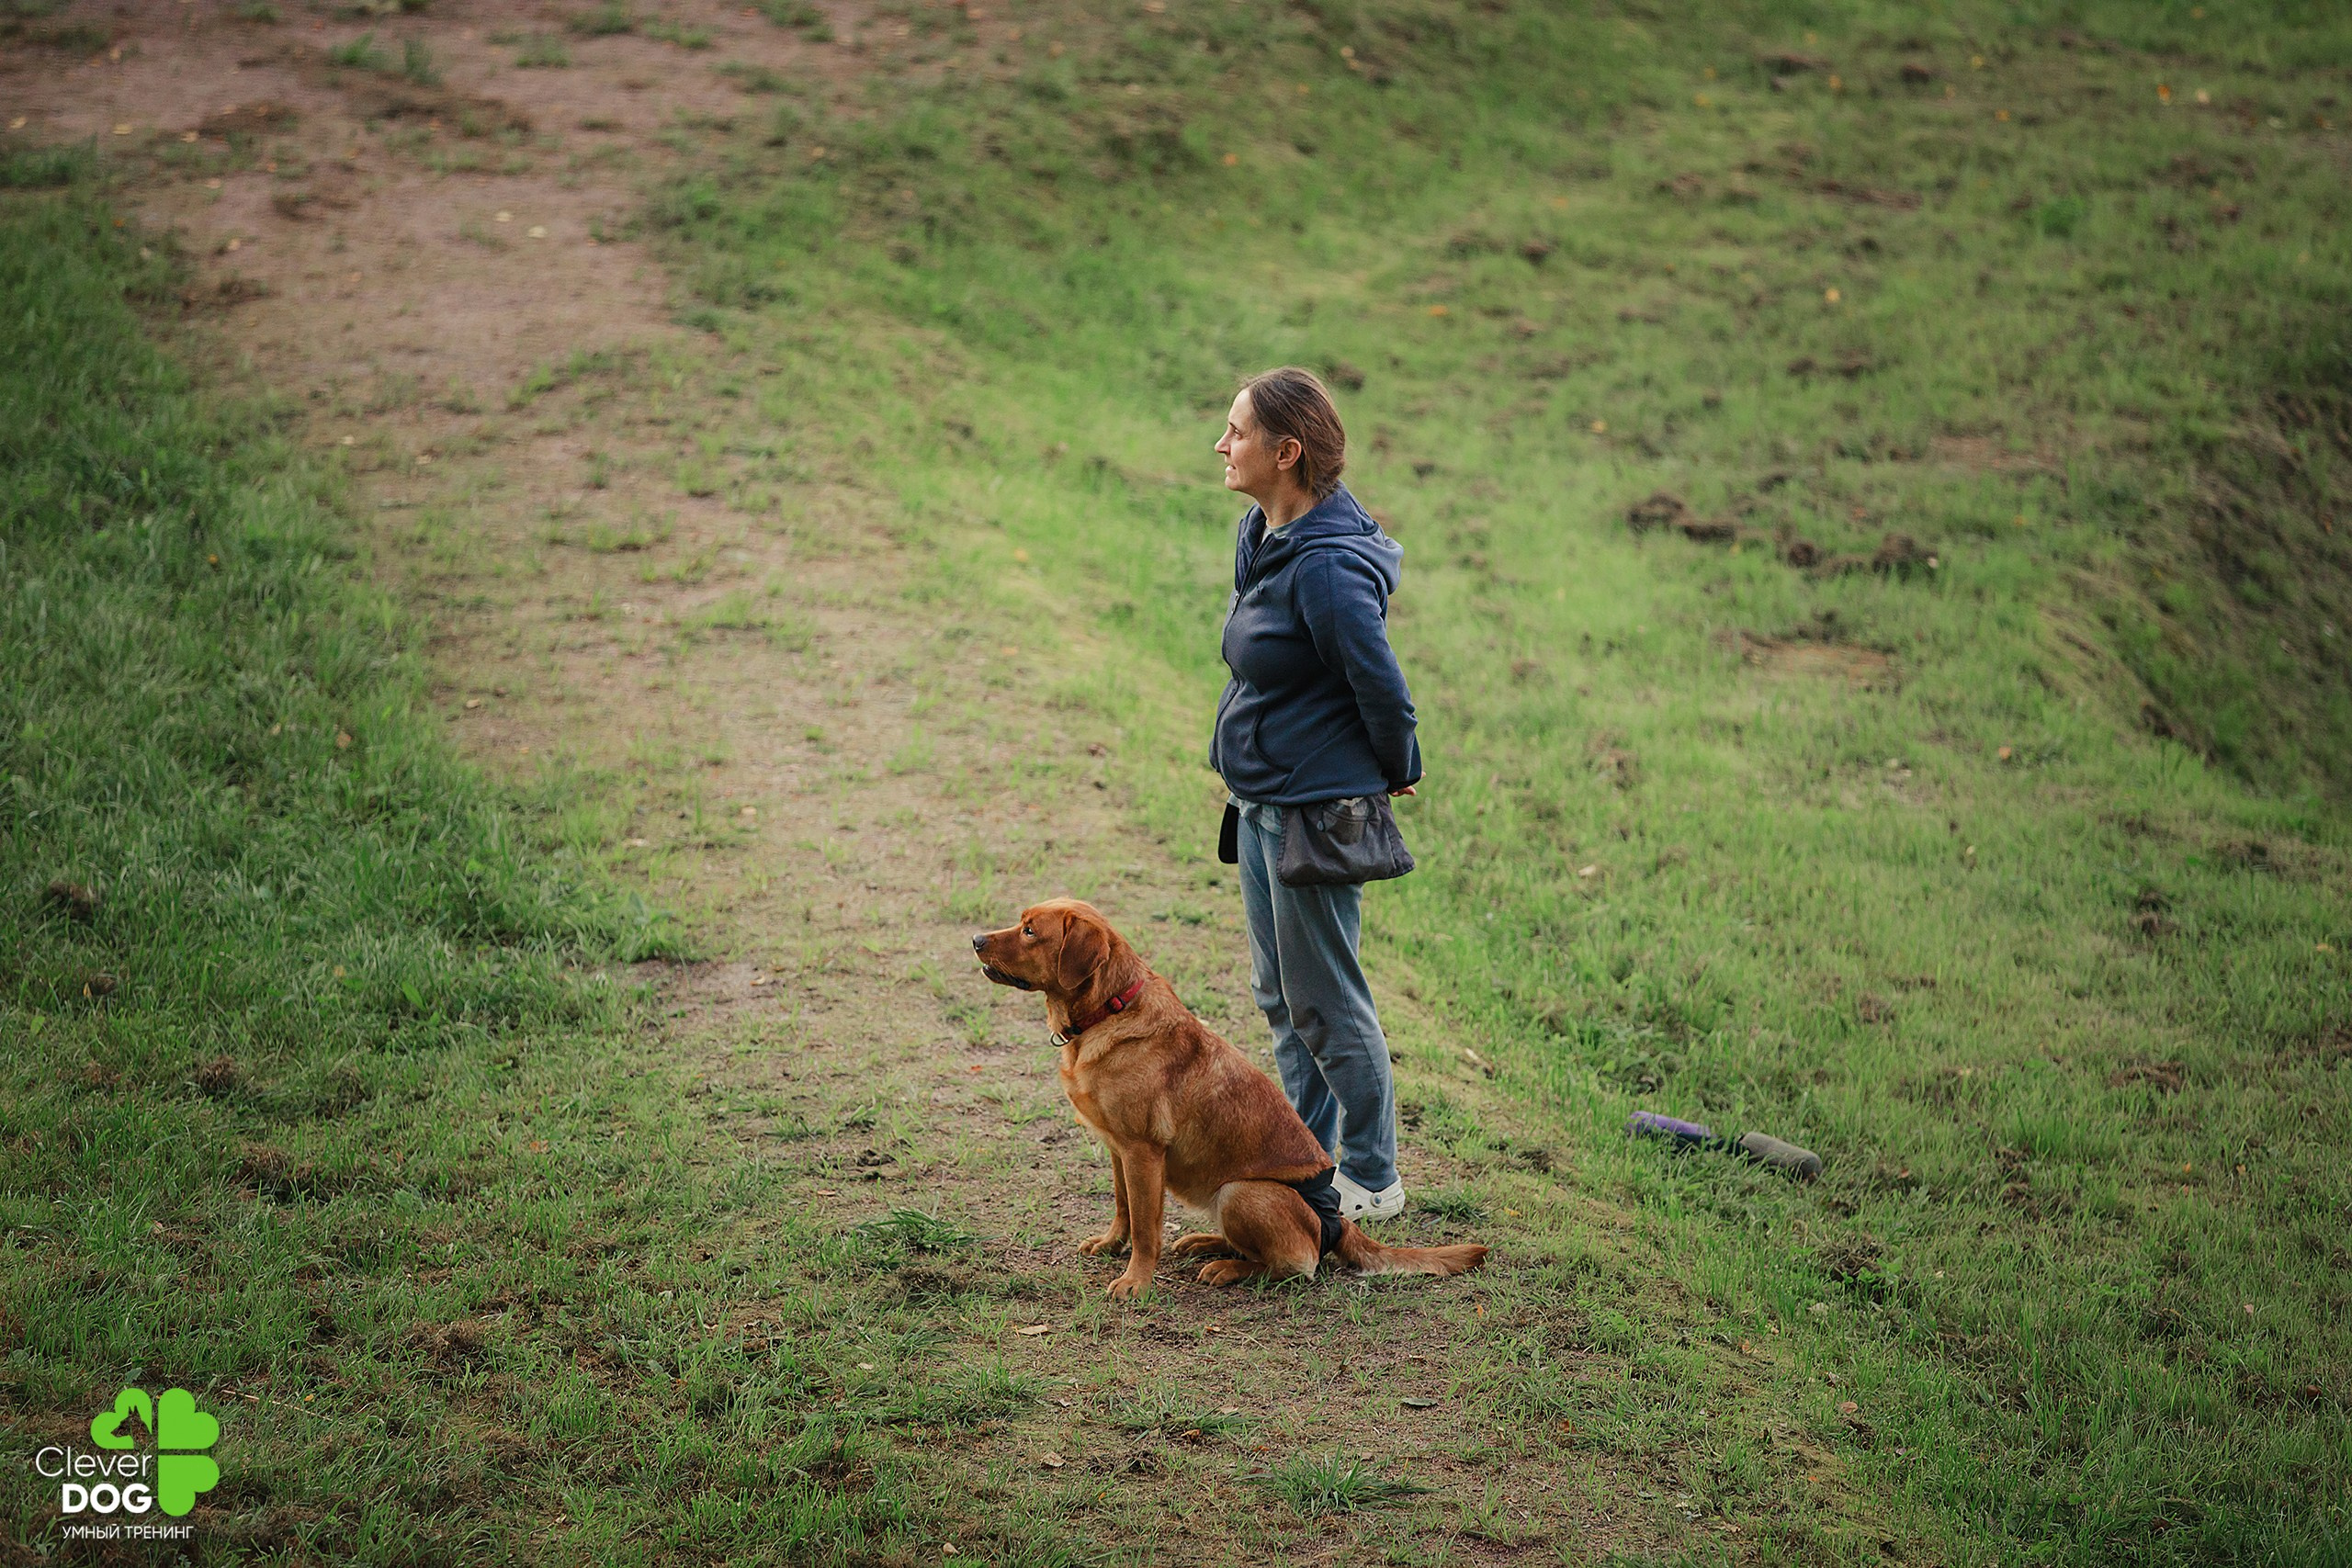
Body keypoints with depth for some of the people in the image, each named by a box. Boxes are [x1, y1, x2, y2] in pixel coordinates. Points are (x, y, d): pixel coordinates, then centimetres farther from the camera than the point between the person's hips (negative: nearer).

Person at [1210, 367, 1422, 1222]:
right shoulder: (1262, 537, 5)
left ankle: (1373, 1178, 16)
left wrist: (1397, 772, -4)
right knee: (1279, 993, 18)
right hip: (1262, 799, 10)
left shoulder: (1326, 567, -25)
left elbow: (1383, 688, -20)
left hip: (1317, 806, -10)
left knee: (1324, 1001, 2)